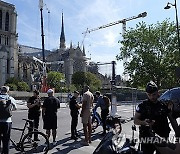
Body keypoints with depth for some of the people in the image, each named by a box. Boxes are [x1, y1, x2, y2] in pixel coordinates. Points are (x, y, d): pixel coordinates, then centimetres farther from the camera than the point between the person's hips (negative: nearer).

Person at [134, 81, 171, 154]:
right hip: (146, 138, -2)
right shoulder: (142, 105, -4)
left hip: (162, 138, 3)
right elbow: (135, 120, -3)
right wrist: (144, 122, -22)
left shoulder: (164, 105, 3)